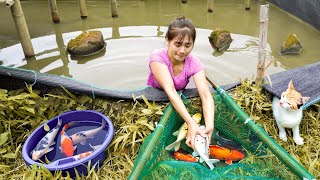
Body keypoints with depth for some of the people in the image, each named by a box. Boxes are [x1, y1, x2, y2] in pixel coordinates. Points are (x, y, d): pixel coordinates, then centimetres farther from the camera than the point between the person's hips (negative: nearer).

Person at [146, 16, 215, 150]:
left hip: (179, 103, 3)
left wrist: (209, 126, -49)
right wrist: (191, 123, -51)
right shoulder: (157, 57, -27)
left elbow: (206, 95, -31)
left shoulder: (194, 63, -18)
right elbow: (170, 90, -40)